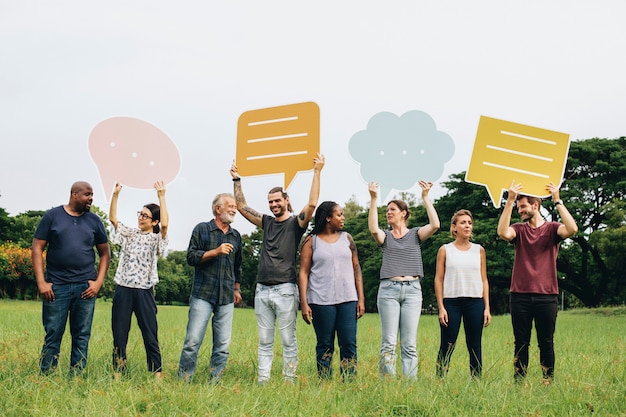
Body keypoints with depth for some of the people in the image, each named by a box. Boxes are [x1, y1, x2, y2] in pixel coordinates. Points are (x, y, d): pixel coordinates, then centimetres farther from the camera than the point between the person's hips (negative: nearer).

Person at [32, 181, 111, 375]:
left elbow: (105, 253, 13)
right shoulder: (52, 216, 2)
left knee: (82, 336, 5)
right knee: (52, 335, 0)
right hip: (56, 286, -2)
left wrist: (98, 282, 2)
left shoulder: (94, 220, 9)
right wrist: (41, 282, -6)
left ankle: (77, 377, 12)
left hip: (85, 287, 2)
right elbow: (37, 248, 1)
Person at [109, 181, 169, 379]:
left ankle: (156, 373, 6)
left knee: (150, 334, 0)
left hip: (144, 292, -3)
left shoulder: (156, 239, 0)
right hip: (123, 290, 3)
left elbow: (165, 224, -19)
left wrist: (161, 196, -20)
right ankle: (118, 372, 13)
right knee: (119, 334, 6)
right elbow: (112, 218, 3)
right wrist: (115, 194, -8)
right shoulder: (129, 234, 12)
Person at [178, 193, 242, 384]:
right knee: (193, 341, -8)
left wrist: (237, 289, 21)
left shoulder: (236, 236, 16)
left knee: (223, 345, 2)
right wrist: (216, 251, -14)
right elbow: (191, 257, -5)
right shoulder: (202, 229, 3)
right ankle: (183, 382, 0)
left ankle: (214, 384, 10)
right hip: (203, 294, -4)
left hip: (227, 298, 4)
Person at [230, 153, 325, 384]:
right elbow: (242, 206, 22)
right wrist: (236, 180, 20)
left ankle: (289, 382, 3)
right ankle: (262, 381, 11)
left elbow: (312, 204, -17)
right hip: (262, 290, 6)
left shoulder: (296, 223, -1)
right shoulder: (267, 222, 15)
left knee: (288, 341, -1)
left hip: (285, 290, -5)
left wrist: (317, 172, -18)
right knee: (265, 341, 8)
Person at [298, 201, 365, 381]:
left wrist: (361, 298, 5)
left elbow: (356, 269, 12)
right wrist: (304, 303, -8)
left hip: (347, 299, 2)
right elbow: (303, 273, -1)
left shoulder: (347, 238, 11)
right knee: (325, 345, 3)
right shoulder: (311, 241, 3)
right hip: (321, 301, -2)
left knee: (349, 344, -3)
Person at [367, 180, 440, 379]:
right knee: (389, 342, -4)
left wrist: (425, 197, -8)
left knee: (409, 344, -1)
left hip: (412, 289, 0)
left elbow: (435, 225, -8)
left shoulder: (415, 234, 11)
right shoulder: (385, 236, 12)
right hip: (388, 289, 0)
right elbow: (373, 228, -11)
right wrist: (373, 199, -15)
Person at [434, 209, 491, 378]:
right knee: (447, 346, -2)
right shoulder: (445, 250, 4)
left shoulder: (479, 250, 10)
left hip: (475, 302, 2)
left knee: (475, 346, 5)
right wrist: (441, 307, -5)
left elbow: (484, 280, 10)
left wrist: (487, 307, 4)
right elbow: (438, 279, 2)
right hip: (451, 302, -2)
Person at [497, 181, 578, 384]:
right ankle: (519, 380, 11)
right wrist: (509, 201, -16)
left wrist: (557, 201, -15)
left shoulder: (552, 228, 3)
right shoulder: (519, 229, 7)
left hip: (546, 296, -1)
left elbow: (572, 229, -19)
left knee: (546, 343, 5)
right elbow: (503, 232, -16)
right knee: (521, 343, 6)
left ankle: (548, 380, 12)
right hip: (520, 296, 2)